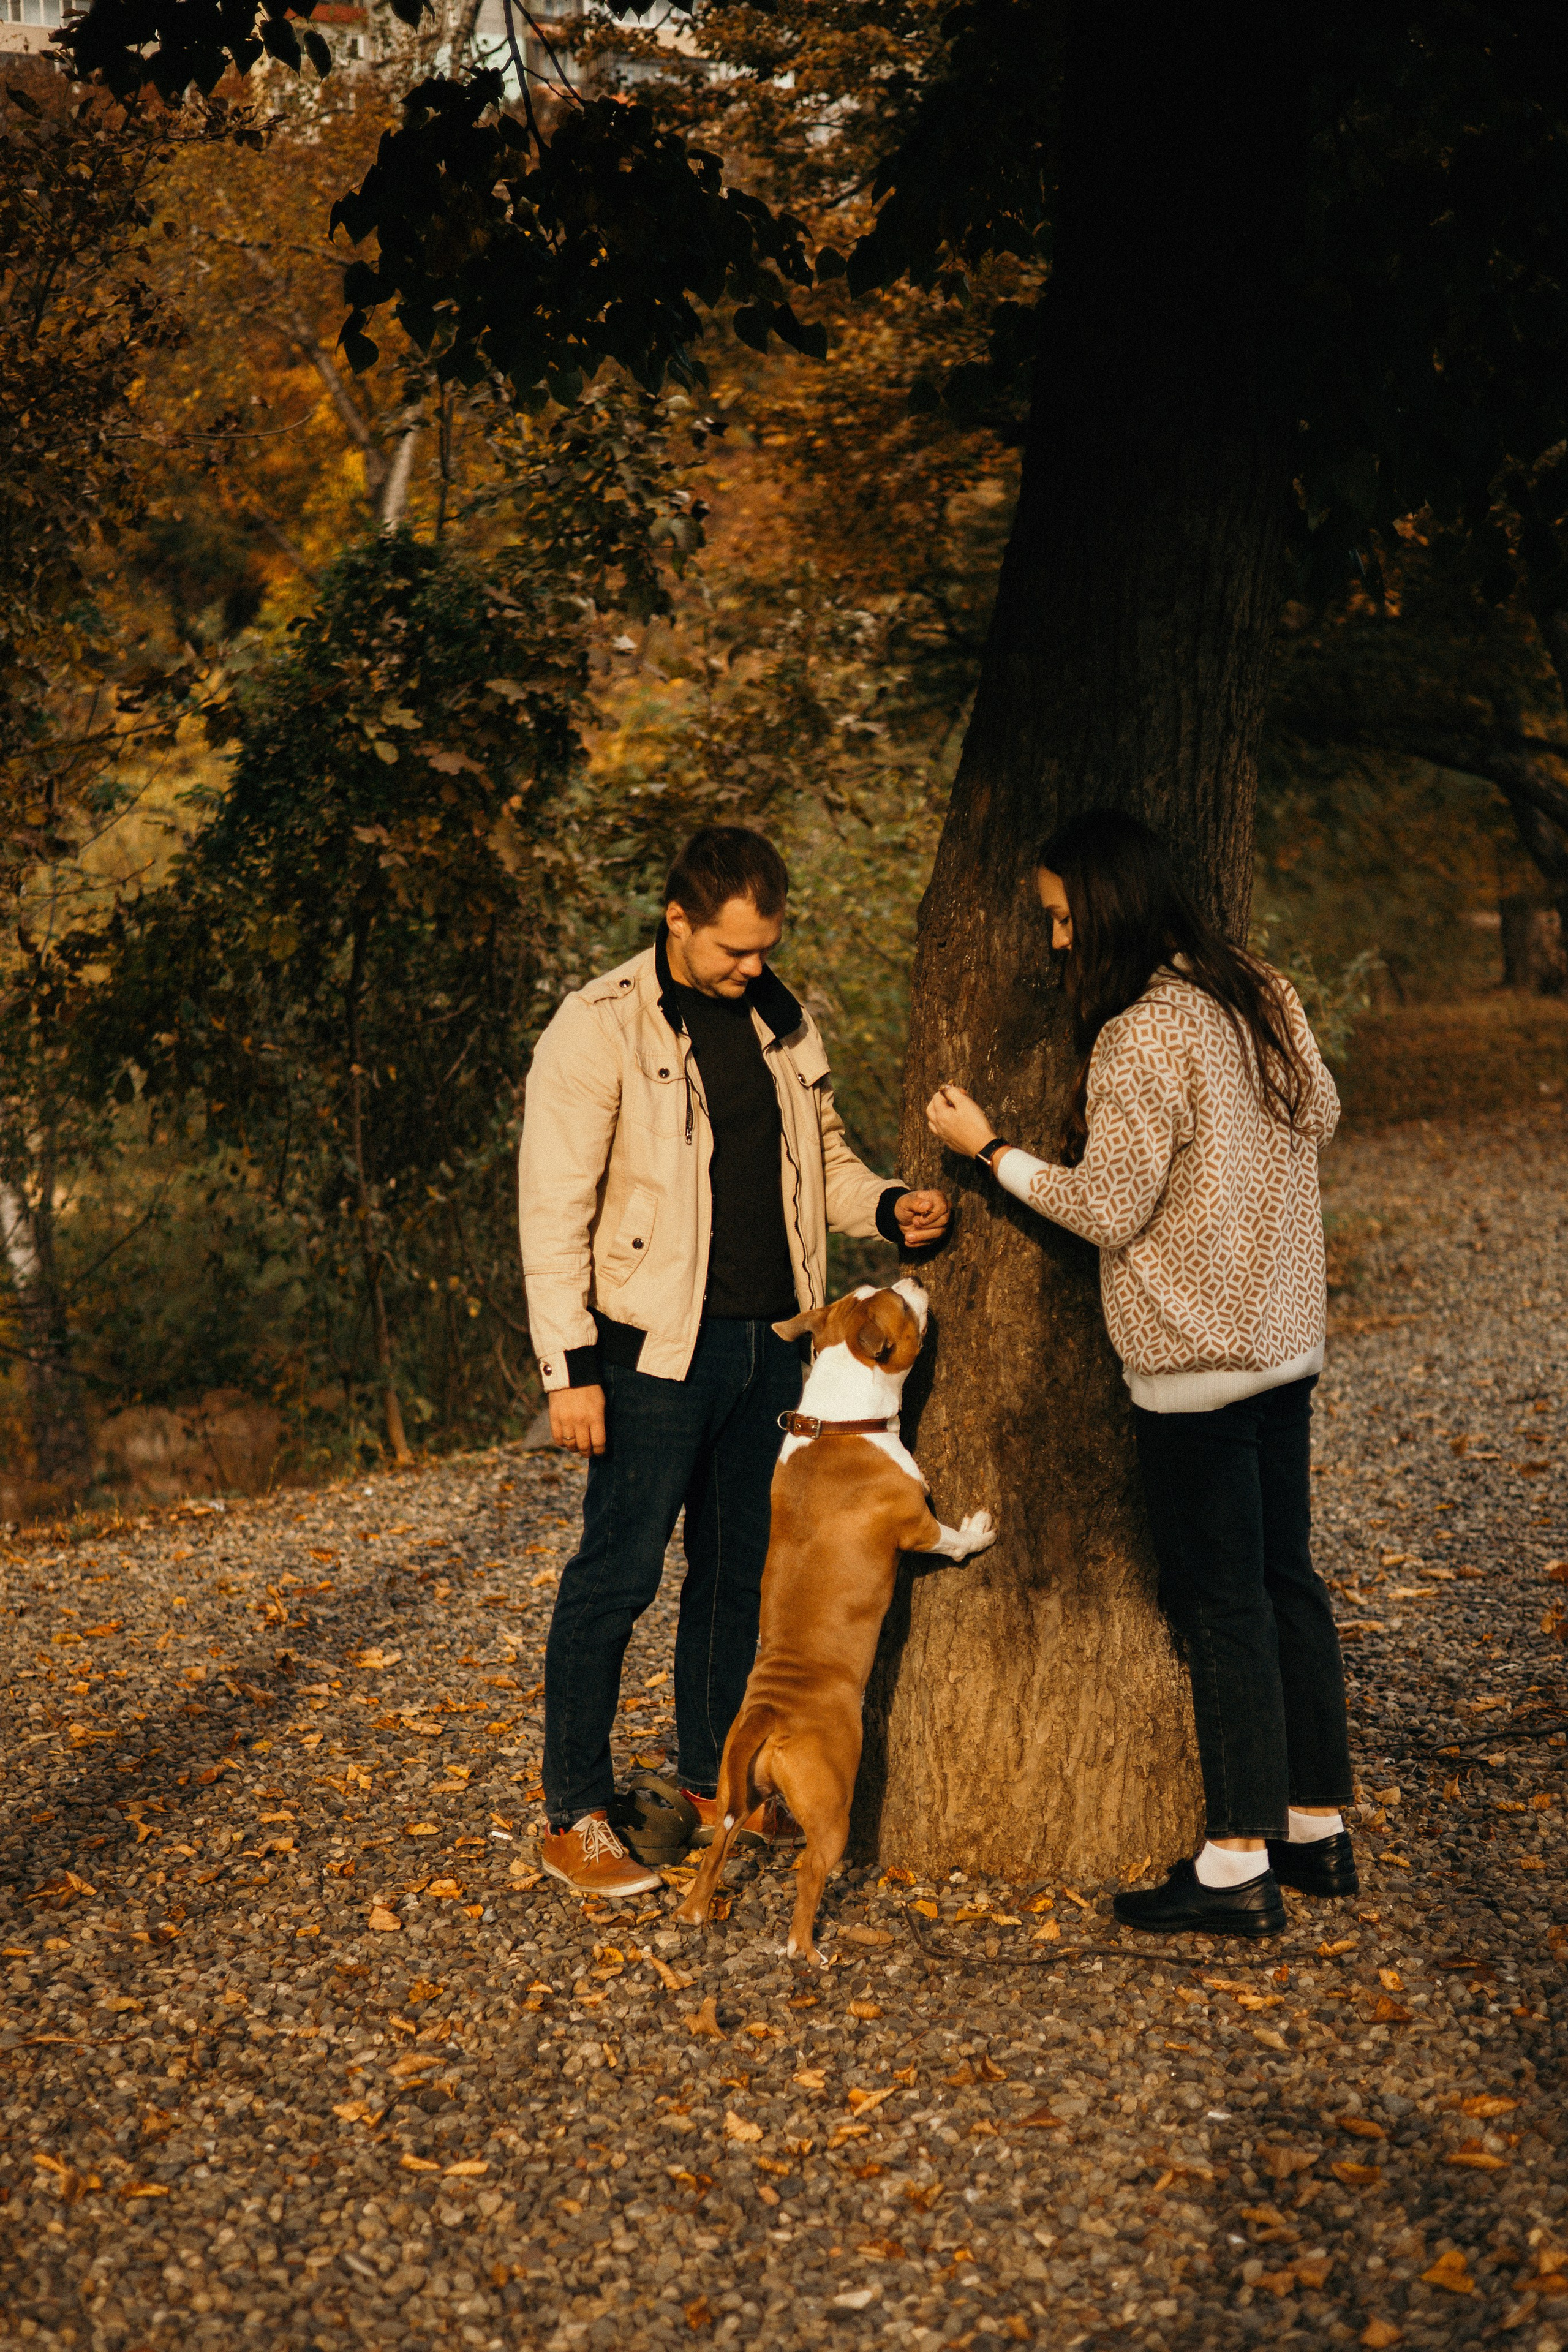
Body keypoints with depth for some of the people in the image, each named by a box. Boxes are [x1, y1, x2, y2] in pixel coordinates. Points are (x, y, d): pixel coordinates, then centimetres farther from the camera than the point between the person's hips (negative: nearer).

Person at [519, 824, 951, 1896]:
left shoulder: (782, 1020, 10)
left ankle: (716, 1785, 28)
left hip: (773, 1337, 6)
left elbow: (821, 1153, 21)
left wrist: (887, 1205, -1)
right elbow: (555, 1211, -11)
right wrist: (572, 1367, -16)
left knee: (744, 1568, 14)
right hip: (659, 1344, -6)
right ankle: (576, 1818, 9)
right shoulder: (600, 1028, -10)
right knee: (618, 1576, -2)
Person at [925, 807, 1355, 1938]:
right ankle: (1320, 1825, 26)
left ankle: (1241, 1867, 6)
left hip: (1195, 1365, -8)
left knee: (1223, 1606, -1)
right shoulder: (1266, 998, 5)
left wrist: (991, 1149, -6)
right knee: (1287, 1581, 16)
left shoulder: (1140, 1038, -20)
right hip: (1287, 1338, 8)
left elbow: (1109, 1210, -15)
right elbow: (1320, 1118, 19)